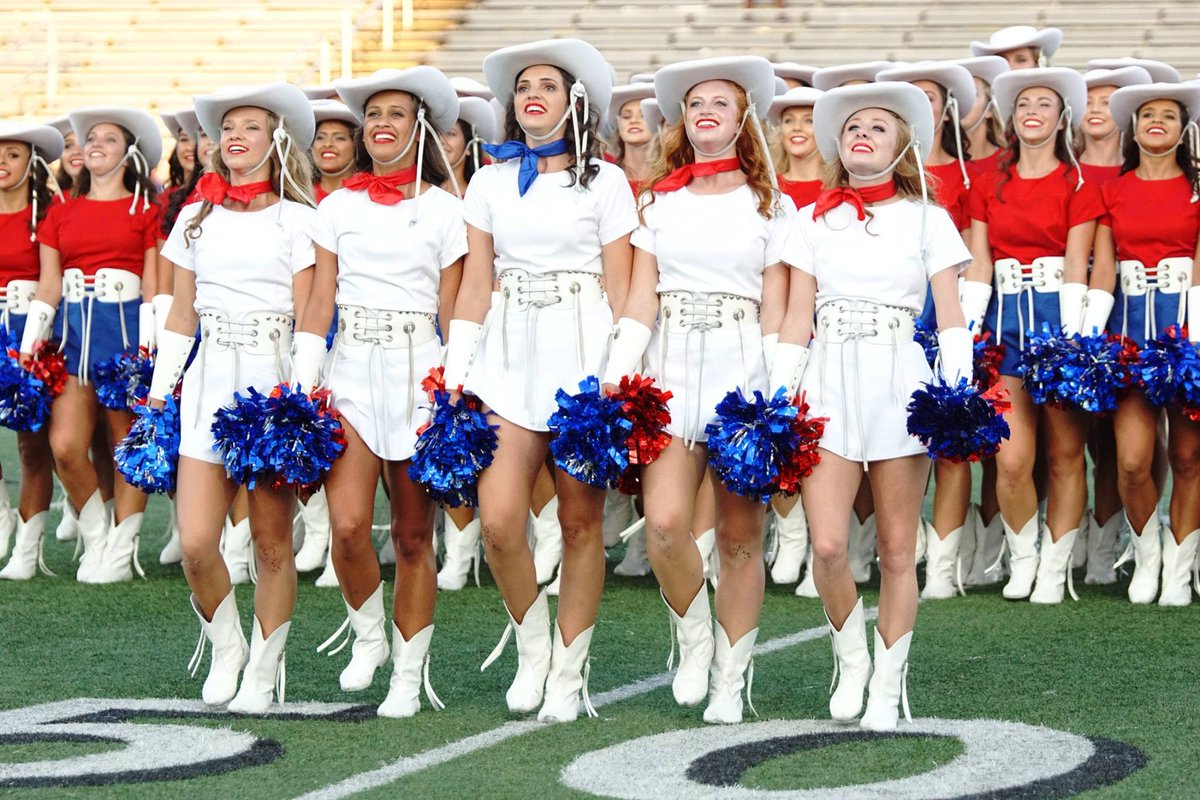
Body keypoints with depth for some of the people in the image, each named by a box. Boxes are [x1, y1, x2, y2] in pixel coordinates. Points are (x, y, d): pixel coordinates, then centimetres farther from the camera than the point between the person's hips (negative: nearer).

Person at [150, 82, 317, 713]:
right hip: (208, 379, 3)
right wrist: (159, 393, 12)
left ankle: (264, 670, 12)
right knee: (196, 543, -8)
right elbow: (181, 314, 16)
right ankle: (225, 647, 15)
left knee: (271, 541, 0)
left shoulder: (297, 219, 4)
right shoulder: (196, 217, 14)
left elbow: (309, 317, 0)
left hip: (273, 380, -3)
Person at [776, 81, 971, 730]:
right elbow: (797, 318, 11)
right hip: (829, 381, 1)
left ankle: (888, 687, 11)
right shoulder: (813, 221, 12)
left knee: (897, 549, 1)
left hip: (899, 379, -1)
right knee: (827, 544, -10)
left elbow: (950, 318, 5)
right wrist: (776, 399, 4)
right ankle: (850, 661, 13)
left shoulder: (927, 219, 7)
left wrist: (958, 394, -7)